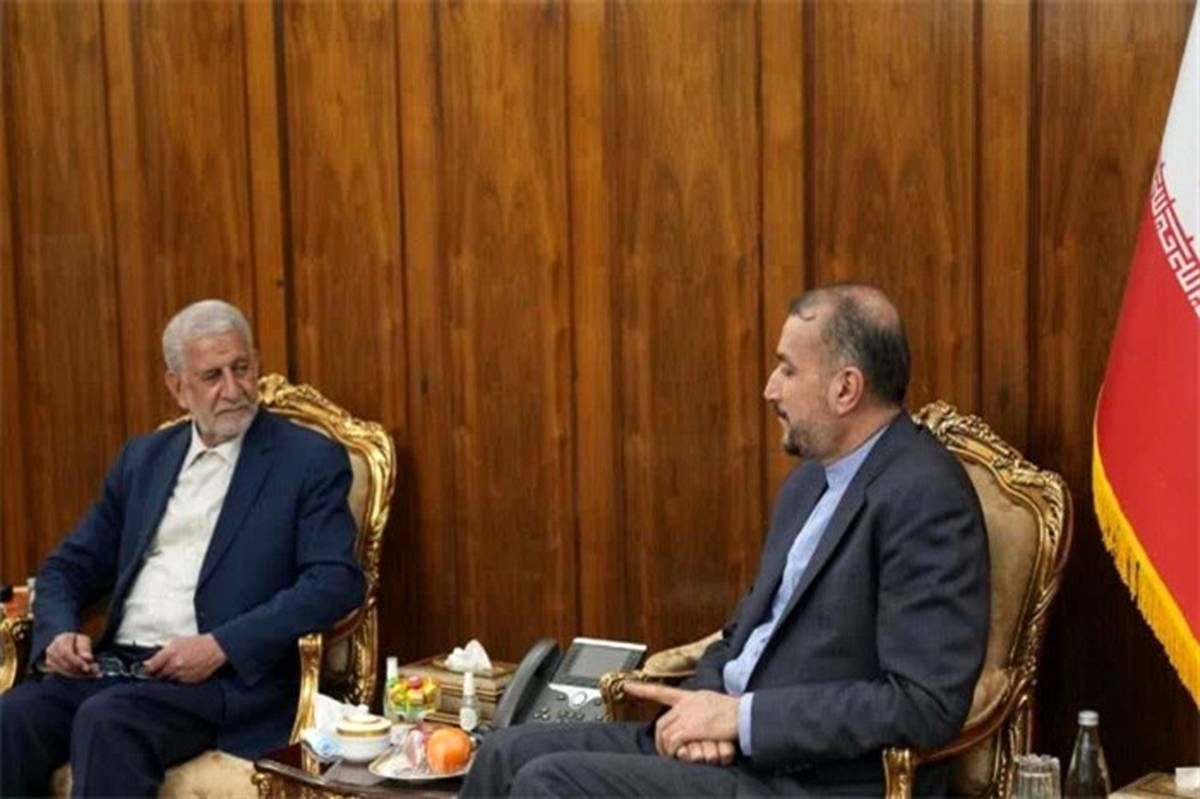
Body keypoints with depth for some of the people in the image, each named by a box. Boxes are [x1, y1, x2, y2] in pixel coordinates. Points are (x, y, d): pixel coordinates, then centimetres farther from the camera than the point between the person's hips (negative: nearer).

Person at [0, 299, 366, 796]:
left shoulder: (310, 460, 3)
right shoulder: (142, 458, 19)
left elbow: (337, 582, -9)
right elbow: (69, 566, 23)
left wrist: (219, 645, -18)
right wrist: (58, 632, 0)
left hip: (230, 680, -5)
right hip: (113, 664, 5)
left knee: (106, 720, -33)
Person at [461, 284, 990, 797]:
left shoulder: (925, 497, -16)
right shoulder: (811, 480, 13)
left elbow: (926, 704, -23)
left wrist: (742, 716, -18)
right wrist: (704, 704, -5)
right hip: (736, 747, 9)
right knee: (510, 756, 0)